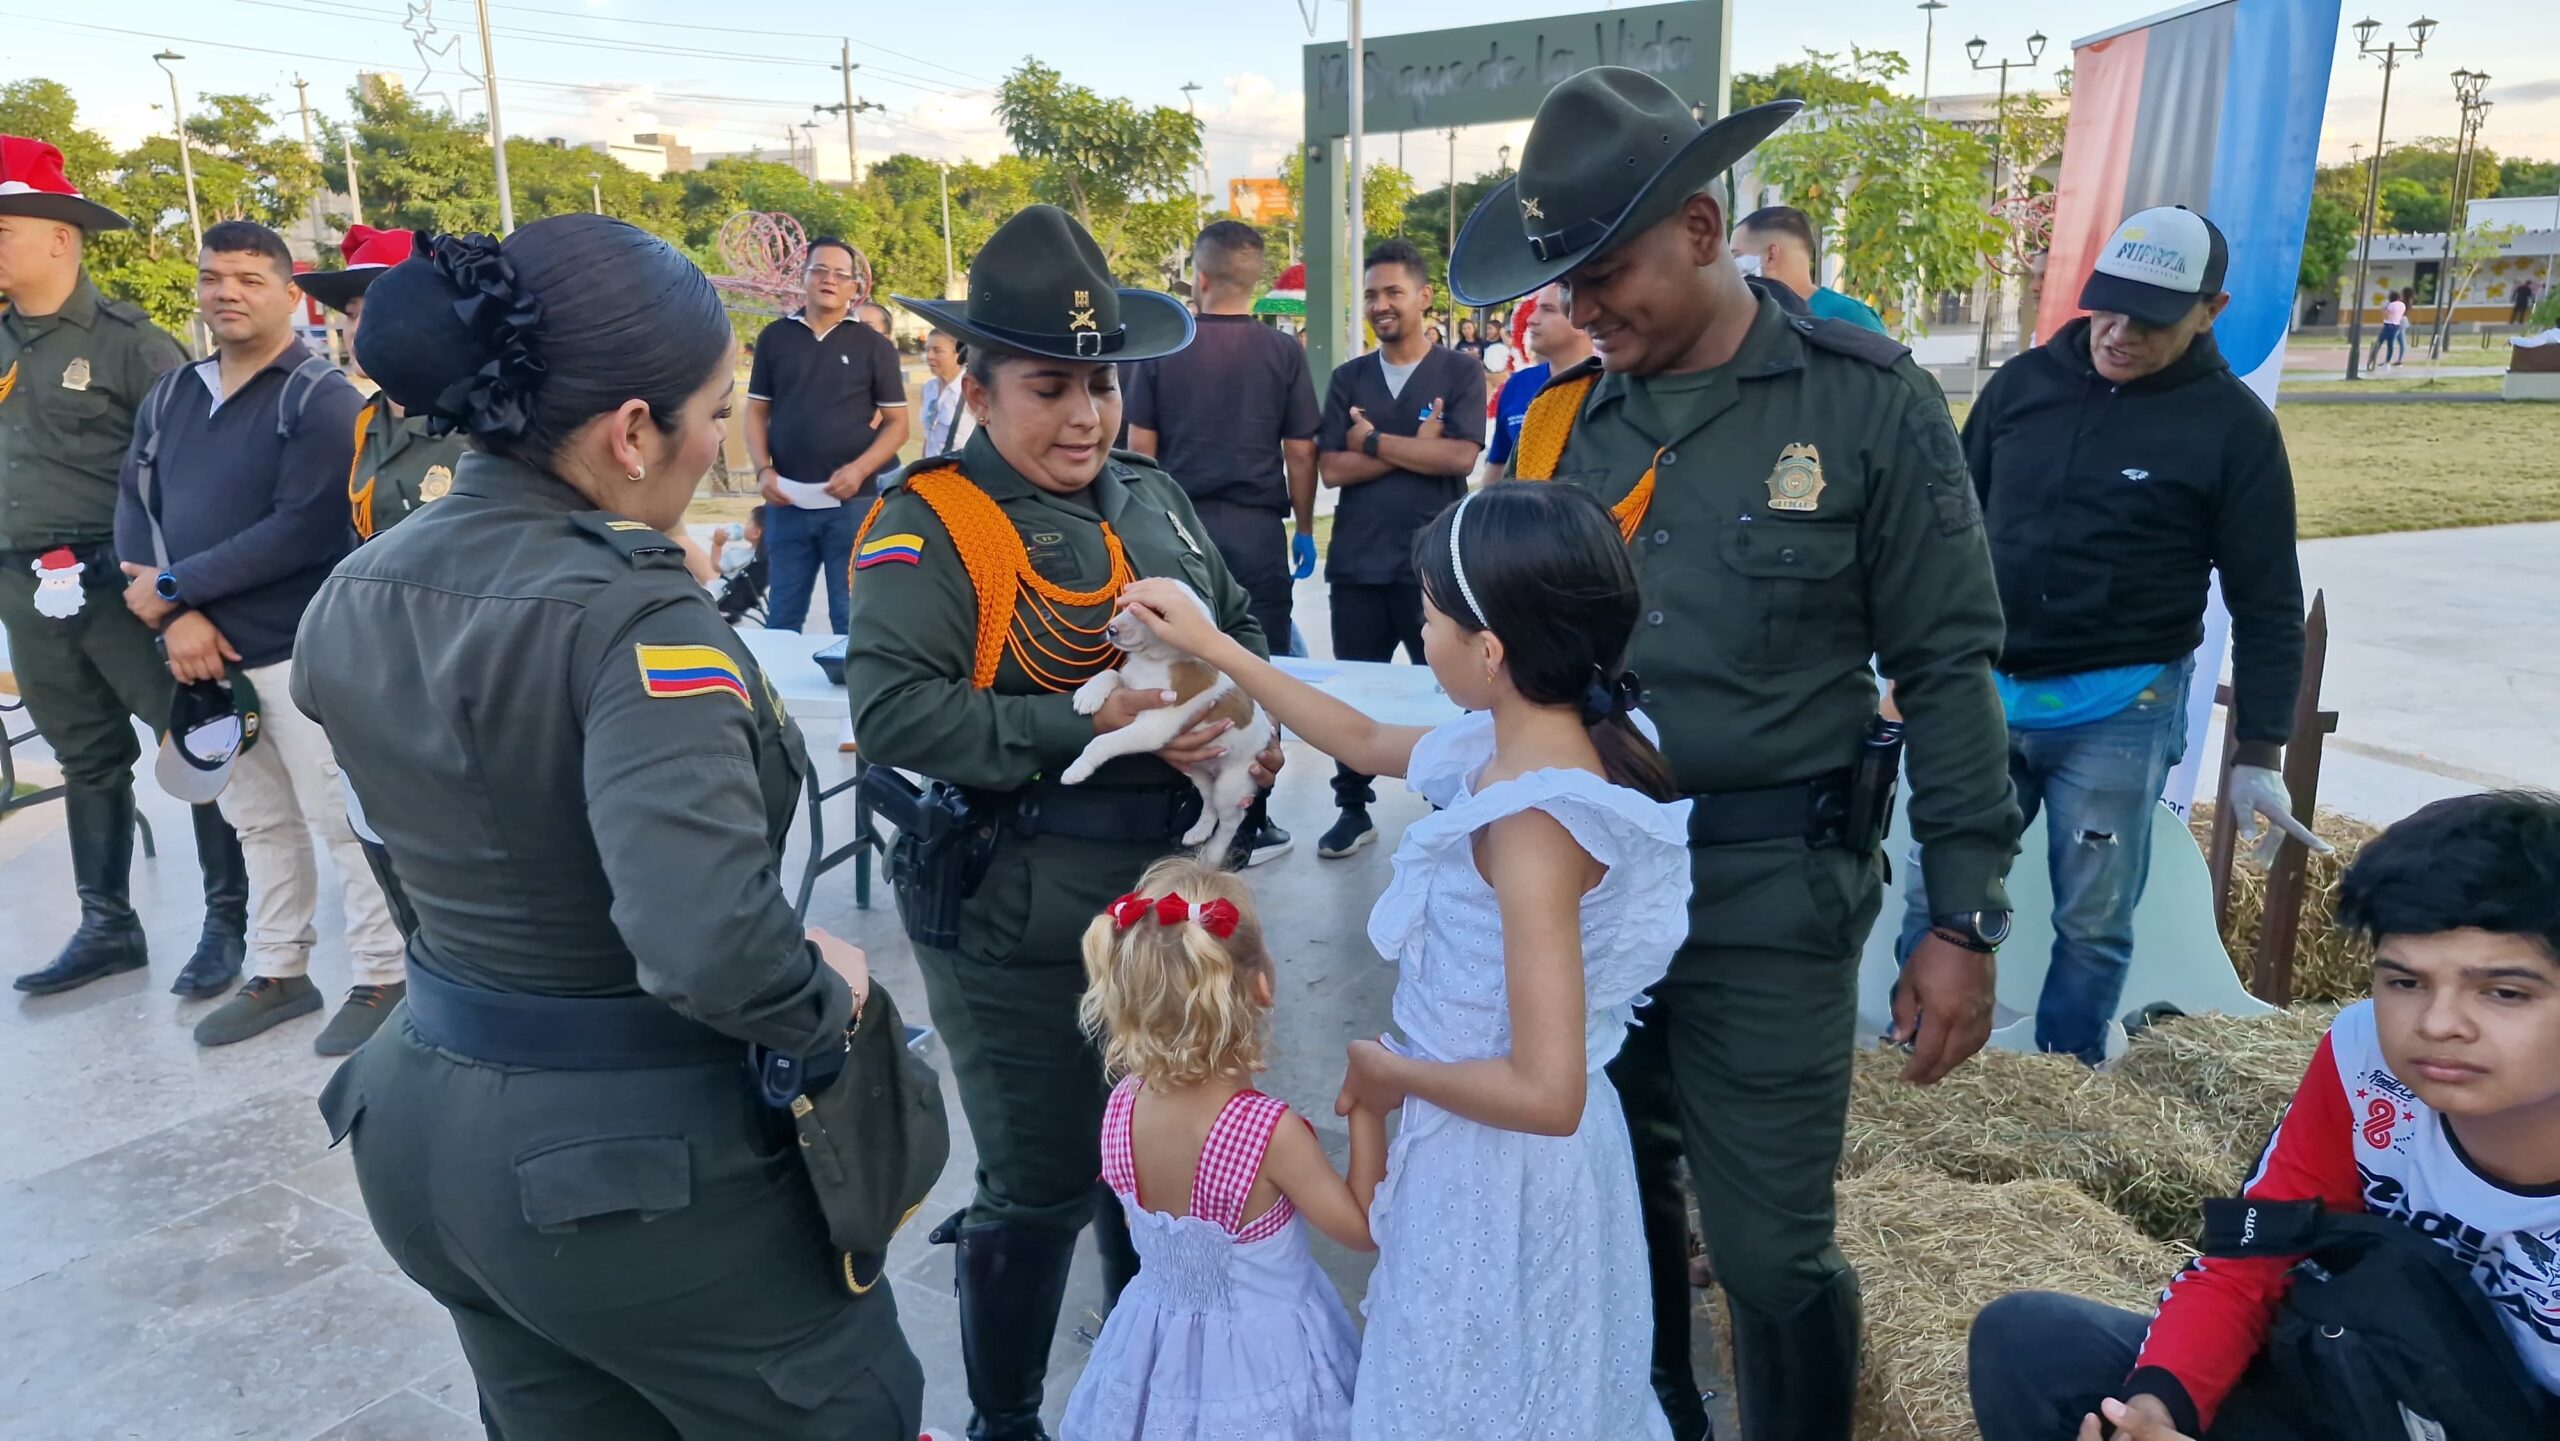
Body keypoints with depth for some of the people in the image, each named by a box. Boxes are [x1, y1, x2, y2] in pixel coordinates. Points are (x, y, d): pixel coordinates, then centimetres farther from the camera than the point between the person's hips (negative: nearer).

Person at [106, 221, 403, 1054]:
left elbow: (304, 530, -19)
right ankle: (278, 973, 27)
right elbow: (133, 512, 7)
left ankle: (381, 976, 12)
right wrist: (176, 617, -9)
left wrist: (175, 585, -14)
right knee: (257, 821, 15)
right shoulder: (169, 399, 12)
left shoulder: (323, 400, -9)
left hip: (301, 650, -6)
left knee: (340, 818, 0)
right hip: (202, 650, 7)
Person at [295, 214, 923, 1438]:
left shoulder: (357, 598, -1)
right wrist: (831, 1000, -18)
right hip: (632, 1155, -8)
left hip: (422, 1121, 8)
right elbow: (711, 946, -37)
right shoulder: (632, 616, -25)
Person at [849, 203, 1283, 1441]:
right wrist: (1087, 725, -27)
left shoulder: (1152, 499, 7)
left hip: (1169, 897, 7)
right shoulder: (927, 523, -12)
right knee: (1042, 1187, 7)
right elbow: (894, 713, -23)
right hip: (1019, 921, -6)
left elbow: (1236, 626, 18)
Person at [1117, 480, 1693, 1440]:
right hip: (1483, 1148, 8)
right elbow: (1363, 742, 11)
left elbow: (1547, 1093, -32)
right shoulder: (1516, 743, -6)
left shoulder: (1534, 824, -32)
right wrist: (1209, 647, 10)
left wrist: (1392, 1073, -16)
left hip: (1501, 1162, -8)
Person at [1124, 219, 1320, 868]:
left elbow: (1140, 447, 1)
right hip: (1256, 529, -1)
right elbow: (1301, 451, 0)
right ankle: (1247, 827, 11)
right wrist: (1305, 529, 11)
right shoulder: (1282, 353, -2)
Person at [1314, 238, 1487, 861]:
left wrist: (1374, 441, -8)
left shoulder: (1460, 372, 1)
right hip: (1357, 561, 3)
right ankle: (1353, 810, 22)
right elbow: (1331, 468, -2)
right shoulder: (1347, 378, 10)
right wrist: (1417, 445, -10)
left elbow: (1461, 457, -13)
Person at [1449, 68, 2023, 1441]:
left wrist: (1964, 919, -7)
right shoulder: (1561, 417, 4)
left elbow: (1947, 669, -5)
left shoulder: (1868, 401, -7)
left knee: (1771, 1250, 4)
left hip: (1767, 893, -4)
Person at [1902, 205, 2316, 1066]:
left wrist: (2260, 756, -5)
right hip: (1983, 693, 3)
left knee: (2093, 922, 7)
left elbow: (2267, 604, -2)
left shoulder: (2233, 426, -5)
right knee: (1936, 896, 8)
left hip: (2119, 711, -3)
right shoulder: (2024, 383, 4)